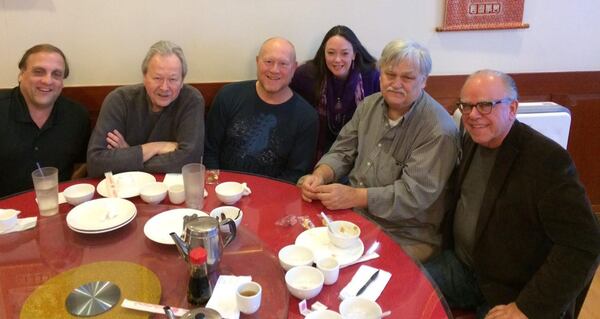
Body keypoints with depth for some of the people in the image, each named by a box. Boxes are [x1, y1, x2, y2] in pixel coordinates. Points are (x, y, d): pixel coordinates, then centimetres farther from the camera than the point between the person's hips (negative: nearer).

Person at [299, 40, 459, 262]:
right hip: (353, 215, 6)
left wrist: (354, 196, -29)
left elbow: (415, 193, -21)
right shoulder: (369, 105, 7)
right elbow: (342, 152, 10)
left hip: (406, 238, -6)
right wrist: (320, 175, -12)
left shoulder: (439, 129, -16)